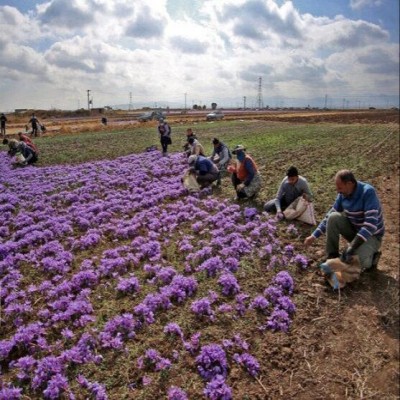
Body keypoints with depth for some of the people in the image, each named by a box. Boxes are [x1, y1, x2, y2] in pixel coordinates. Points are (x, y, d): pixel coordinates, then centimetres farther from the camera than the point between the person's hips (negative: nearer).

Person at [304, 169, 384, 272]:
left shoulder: (368, 192, -28)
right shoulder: (343, 194, -8)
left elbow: (371, 224, -35)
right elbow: (330, 215, 2)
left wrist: (351, 248, -39)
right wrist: (314, 235, -4)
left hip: (371, 235, -6)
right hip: (353, 229, 6)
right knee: (333, 217, -20)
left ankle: (371, 256, 7)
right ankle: (332, 257, -6)